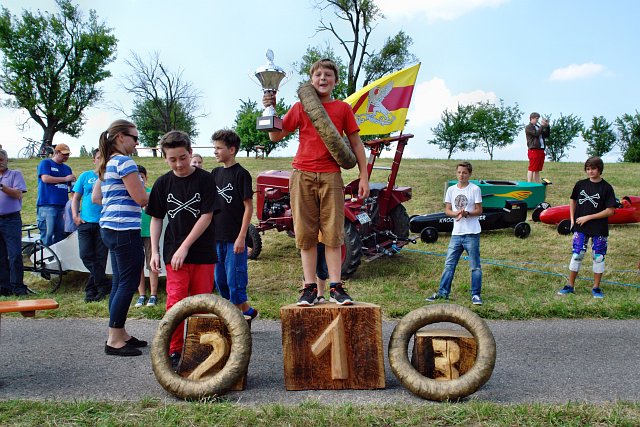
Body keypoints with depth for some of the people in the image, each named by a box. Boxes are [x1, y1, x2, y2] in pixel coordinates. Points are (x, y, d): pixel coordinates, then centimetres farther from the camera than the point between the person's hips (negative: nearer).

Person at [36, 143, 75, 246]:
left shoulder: (67, 168, 22)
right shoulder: (45, 163, 6)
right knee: (47, 234, -10)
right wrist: (65, 179, -7)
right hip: (47, 205, -6)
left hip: (63, 205, 6)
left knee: (61, 234, 5)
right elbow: (45, 178, -9)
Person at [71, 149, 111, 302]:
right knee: (86, 255, -8)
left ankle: (91, 290, 10)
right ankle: (105, 286, -1)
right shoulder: (85, 176, 12)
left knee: (100, 258, 0)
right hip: (85, 222, 2)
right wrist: (75, 215, 1)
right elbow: (76, 198, 14)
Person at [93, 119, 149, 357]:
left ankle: (120, 334, 22)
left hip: (109, 228, 10)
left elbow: (95, 198, 22)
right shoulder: (124, 161, -12)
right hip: (124, 229, -10)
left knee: (119, 283, 14)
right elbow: (141, 198, -15)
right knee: (128, 284, -5)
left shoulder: (107, 164, 17)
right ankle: (114, 341, 0)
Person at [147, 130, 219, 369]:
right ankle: (174, 351, 3)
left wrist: (185, 247, -11)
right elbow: (156, 218, 11)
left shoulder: (205, 179, -5)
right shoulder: (163, 183, 5)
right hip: (174, 253, 1)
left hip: (203, 252, -1)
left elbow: (207, 216, -8)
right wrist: (154, 251, 3)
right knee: (176, 301, -7)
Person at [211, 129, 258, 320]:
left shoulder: (241, 174, -8)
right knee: (220, 280, 13)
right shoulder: (216, 173, 11)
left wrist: (241, 237, -16)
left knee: (235, 279, -3)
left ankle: (243, 313, 12)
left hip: (235, 238, -8)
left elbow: (248, 206, -11)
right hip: (217, 237, 8)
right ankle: (247, 311, 27)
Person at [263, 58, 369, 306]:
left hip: (330, 176, 0)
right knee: (306, 234, 1)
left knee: (333, 233, -1)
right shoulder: (300, 107, 11)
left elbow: (356, 145, 11)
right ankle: (309, 288, 8)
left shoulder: (343, 109, 10)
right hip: (303, 175, 1)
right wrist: (271, 108, -2)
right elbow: (276, 136, 11)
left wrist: (363, 177, 5)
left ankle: (335, 287, 4)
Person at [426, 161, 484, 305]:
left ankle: (476, 295, 11)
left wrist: (466, 213, -20)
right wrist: (456, 213, -13)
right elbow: (447, 210, 7)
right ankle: (443, 292, 14)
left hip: (472, 234, -4)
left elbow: (479, 211, -3)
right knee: (449, 264, 7)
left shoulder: (475, 189, -2)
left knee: (475, 266, 2)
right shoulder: (451, 190, 9)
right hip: (456, 233, 4)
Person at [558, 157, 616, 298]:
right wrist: (572, 219, 4)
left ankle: (596, 287, 20)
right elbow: (573, 201, 15)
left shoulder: (606, 188, -9)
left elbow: (610, 211, -11)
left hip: (599, 229, -2)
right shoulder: (580, 184, 0)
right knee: (576, 255, 4)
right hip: (580, 228, 2)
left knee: (598, 257, 6)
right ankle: (570, 285, 14)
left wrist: (588, 217, -14)